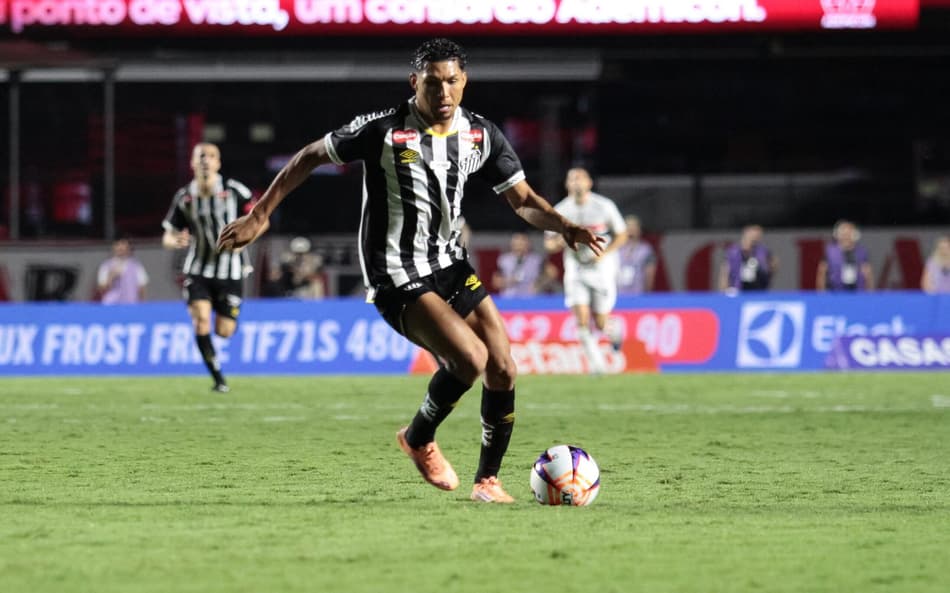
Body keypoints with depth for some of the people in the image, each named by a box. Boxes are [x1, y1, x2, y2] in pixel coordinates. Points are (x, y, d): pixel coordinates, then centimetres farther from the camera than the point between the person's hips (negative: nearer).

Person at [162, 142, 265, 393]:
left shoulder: (234, 191, -7)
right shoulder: (184, 197, -2)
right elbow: (167, 237, 4)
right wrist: (175, 241, -20)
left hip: (230, 271, 0)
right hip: (198, 271, 0)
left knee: (224, 331, -1)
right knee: (201, 319, -21)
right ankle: (218, 379, -10)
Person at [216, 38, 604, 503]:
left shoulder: (481, 135, -2)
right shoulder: (383, 131, -17)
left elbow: (523, 200, 3)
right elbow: (310, 157, -6)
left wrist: (564, 226, -18)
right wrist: (259, 216, -5)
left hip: (449, 263, 6)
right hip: (396, 277, -6)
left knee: (502, 370, -2)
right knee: (471, 359, -22)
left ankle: (487, 480, 16)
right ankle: (418, 440, 5)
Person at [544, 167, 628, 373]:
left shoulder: (604, 206, -7)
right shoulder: (560, 211, -4)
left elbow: (621, 235, 2)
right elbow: (549, 244, 4)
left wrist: (604, 253, -14)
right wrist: (561, 242, -20)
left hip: (602, 269, -1)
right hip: (576, 270, 1)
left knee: (600, 324, 1)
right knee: (582, 320, -14)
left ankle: (614, 332, 37)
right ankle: (597, 363, -5)